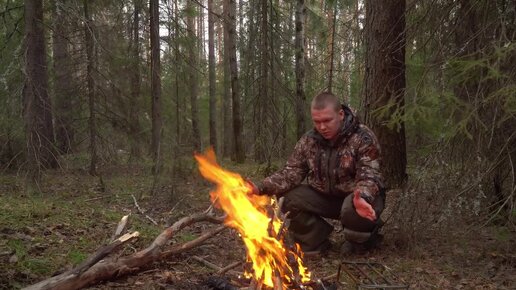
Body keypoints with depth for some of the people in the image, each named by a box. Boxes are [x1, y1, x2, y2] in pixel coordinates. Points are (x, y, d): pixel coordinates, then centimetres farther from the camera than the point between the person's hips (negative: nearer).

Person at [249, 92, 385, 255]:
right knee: (289, 199, -18)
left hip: (358, 197, -4)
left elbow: (369, 176, -27)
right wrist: (261, 188, -25)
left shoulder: (363, 137, -19)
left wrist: (362, 198, -52)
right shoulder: (308, 141, -5)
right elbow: (291, 173, -6)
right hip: (325, 197, 4)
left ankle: (361, 241, -1)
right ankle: (317, 242, 4)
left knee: (355, 209, -38)